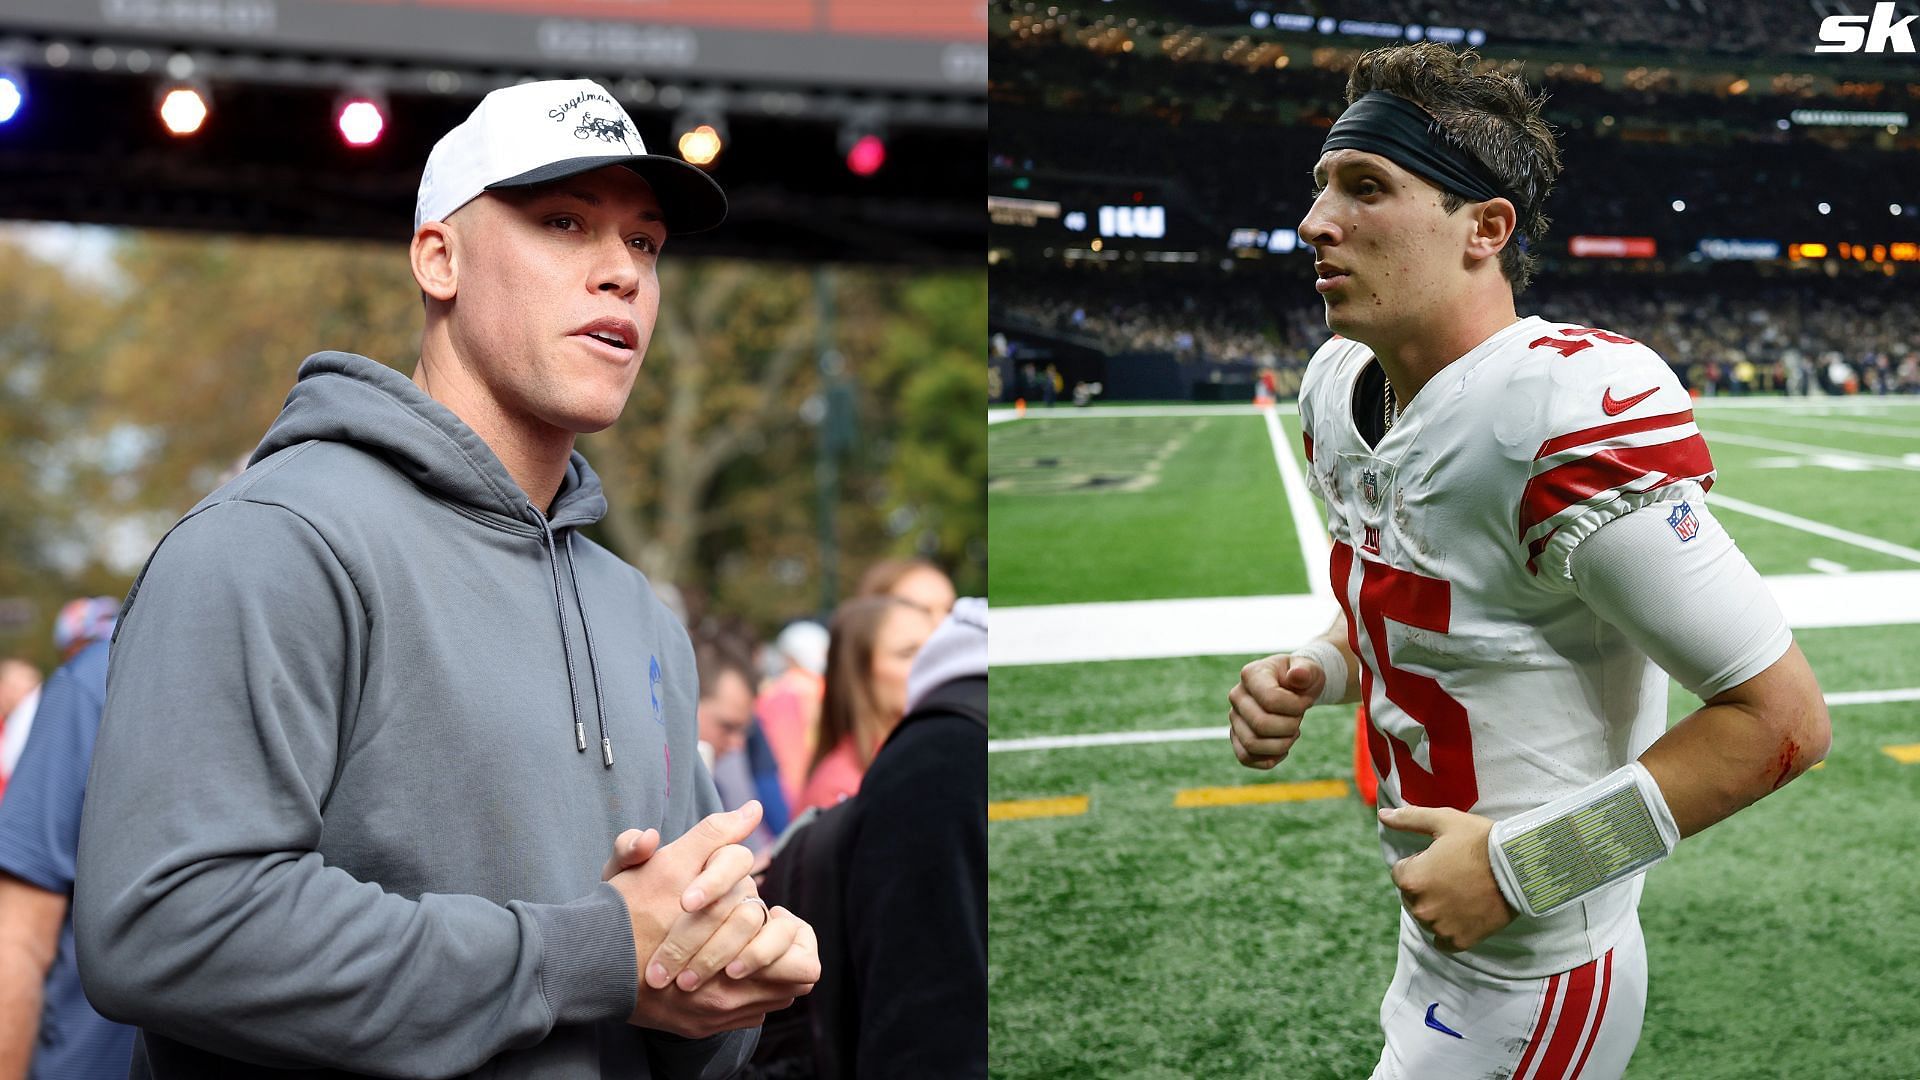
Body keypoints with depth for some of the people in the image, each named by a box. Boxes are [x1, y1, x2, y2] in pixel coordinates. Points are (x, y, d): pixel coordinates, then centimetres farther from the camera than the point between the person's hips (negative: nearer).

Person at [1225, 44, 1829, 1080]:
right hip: (1437, 941, 8)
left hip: (1522, 987, -8)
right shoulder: (1339, 391, 1)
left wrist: (1520, 865, -23)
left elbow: (1783, 717, -24)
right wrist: (1308, 674, -3)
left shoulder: (1565, 420, -26)